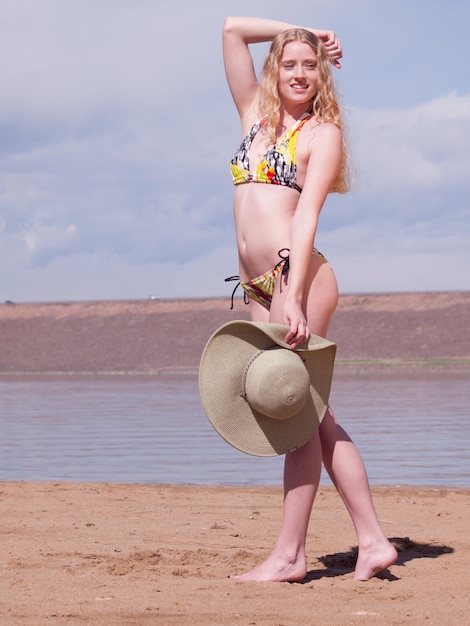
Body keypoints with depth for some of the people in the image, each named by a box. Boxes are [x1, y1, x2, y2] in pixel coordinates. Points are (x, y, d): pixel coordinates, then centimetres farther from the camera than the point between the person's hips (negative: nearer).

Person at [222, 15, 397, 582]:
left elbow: (306, 216, -12)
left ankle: (289, 554, -6)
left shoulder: (321, 133, 1)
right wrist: (298, 31, 22)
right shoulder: (256, 118, 19)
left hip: (298, 277, -7)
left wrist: (294, 300, -21)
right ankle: (373, 541, 8)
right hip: (258, 286, 7)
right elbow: (232, 28, 22)